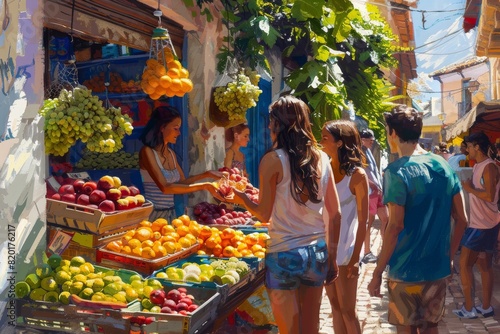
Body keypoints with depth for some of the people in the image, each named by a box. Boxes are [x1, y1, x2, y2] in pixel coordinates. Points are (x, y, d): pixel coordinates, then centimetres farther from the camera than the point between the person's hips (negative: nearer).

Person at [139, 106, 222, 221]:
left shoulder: (171, 154, 9)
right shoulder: (147, 151, -14)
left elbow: (182, 181, 16)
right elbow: (165, 187, -22)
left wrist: (207, 175, 5)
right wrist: (203, 186, -23)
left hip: (170, 213, 7)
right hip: (154, 214, -7)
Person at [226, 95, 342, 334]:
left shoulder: (273, 160, -10)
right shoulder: (321, 158, 4)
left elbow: (264, 214, -7)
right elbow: (335, 213, 6)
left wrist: (242, 198, 11)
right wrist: (332, 257, 14)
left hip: (284, 254, -5)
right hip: (317, 253, 5)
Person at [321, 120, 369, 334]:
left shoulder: (357, 175, -11)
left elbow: (362, 220, -11)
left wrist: (355, 257, -14)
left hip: (345, 252, -5)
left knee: (347, 311, 5)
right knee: (335, 307, 15)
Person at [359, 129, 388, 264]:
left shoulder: (368, 151, 17)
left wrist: (380, 186, 12)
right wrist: (373, 185, -18)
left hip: (378, 191, 9)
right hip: (369, 192, -9)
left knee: (385, 218, 10)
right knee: (368, 222, -2)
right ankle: (367, 253, 6)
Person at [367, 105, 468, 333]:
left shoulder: (397, 171, -15)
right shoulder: (444, 166, 4)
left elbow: (395, 227, -20)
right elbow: (461, 219, 6)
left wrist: (377, 272, -14)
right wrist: (449, 256, 17)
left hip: (406, 271, -6)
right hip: (438, 268, 6)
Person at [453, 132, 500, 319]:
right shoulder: (478, 166, 13)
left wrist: (470, 189, -15)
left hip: (484, 225, -10)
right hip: (479, 223, 10)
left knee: (465, 264, -5)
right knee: (484, 266, 13)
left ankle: (469, 308, 2)